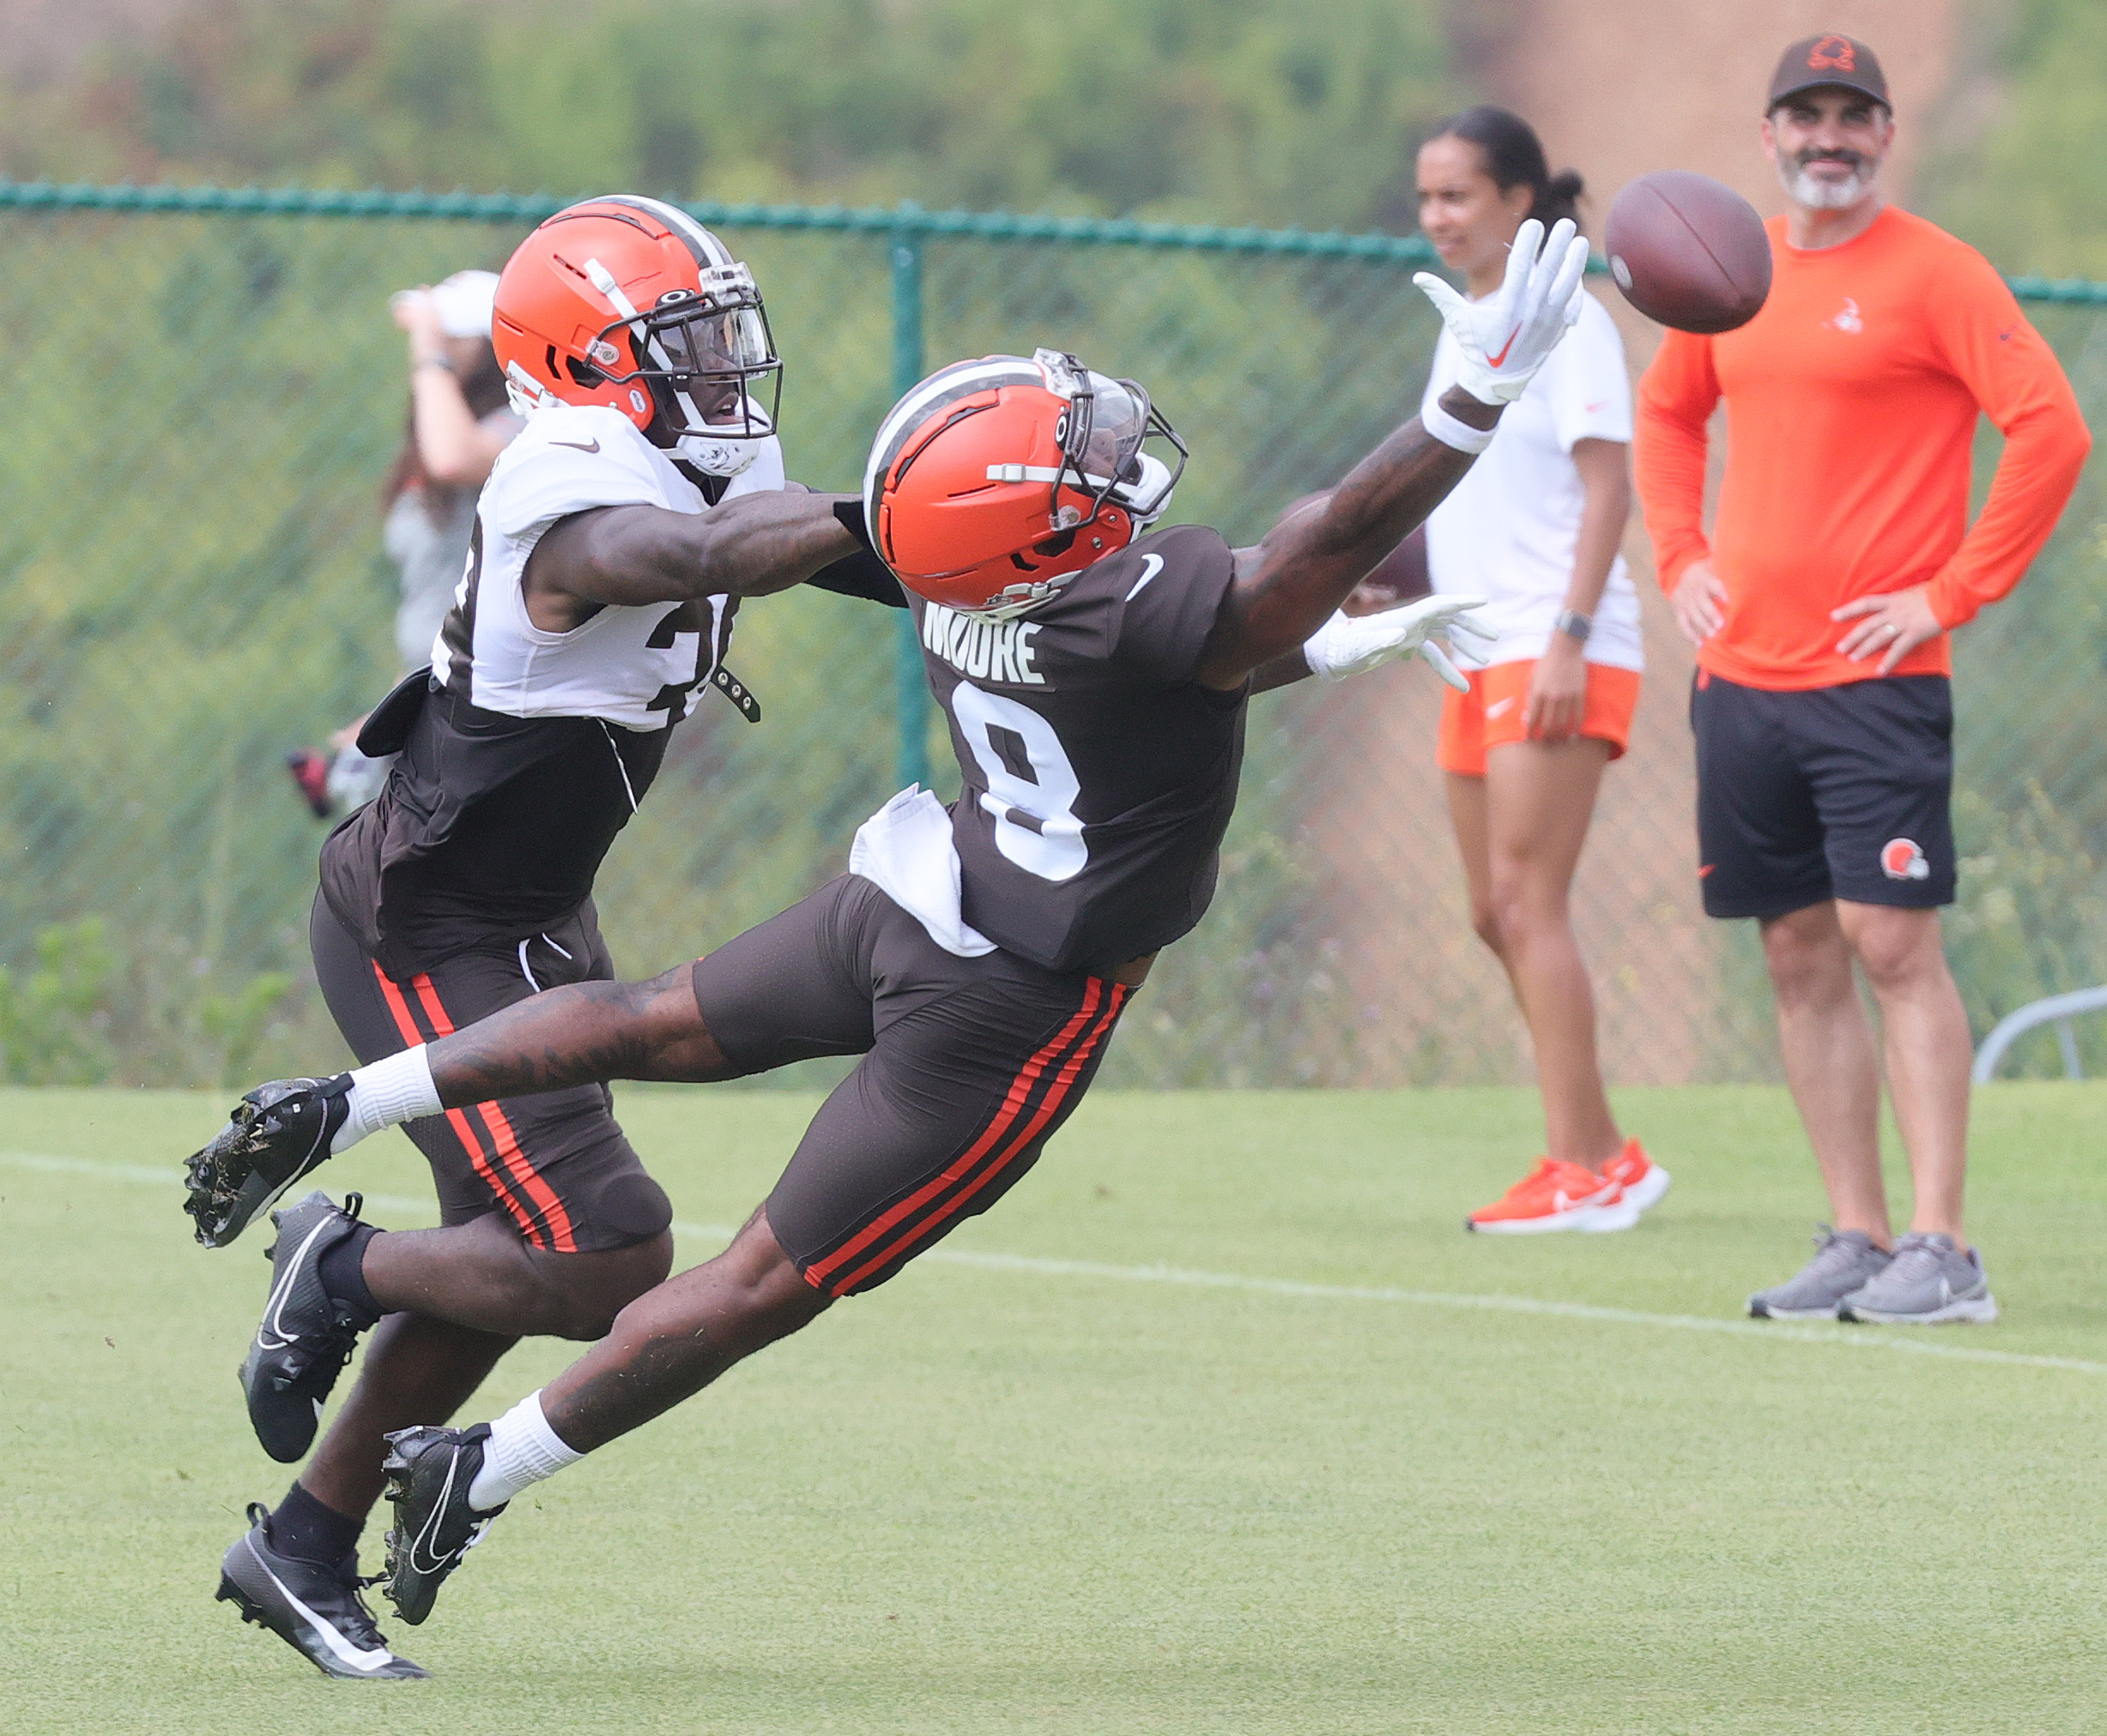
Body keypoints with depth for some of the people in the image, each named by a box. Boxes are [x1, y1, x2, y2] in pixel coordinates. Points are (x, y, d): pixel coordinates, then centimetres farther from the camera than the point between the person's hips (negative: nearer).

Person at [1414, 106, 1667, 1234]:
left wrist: (1570, 636, -21)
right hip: (1481, 657, 9)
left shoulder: (1565, 323, -9)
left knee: (1526, 898, -13)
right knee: (1498, 916, 8)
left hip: (1558, 654, -9)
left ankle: (1580, 1170, -13)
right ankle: (1605, 1156, 14)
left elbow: (1606, 487, -14)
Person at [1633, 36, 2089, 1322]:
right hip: (1741, 676, 6)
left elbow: (2051, 432, -12)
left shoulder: (1935, 272, -6)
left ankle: (1944, 1253, -11)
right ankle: (1858, 1241, 11)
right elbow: (1667, 412, 30)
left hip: (1876, 676, -6)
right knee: (1801, 958, 7)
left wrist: (1952, 594, -13)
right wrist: (1681, 560, 16)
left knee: (1893, 945, -11)